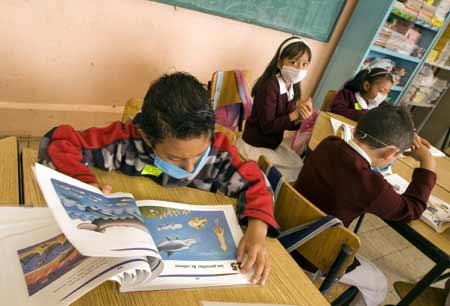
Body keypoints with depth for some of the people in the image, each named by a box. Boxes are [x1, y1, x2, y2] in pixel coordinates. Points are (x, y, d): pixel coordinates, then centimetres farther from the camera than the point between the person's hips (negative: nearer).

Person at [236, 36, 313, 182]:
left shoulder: (294, 88, 0)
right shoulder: (270, 85, -24)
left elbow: (288, 124, 2)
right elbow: (267, 126, -25)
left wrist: (299, 118, -18)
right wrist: (295, 114, -26)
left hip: (273, 144, 8)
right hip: (254, 146, -8)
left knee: (299, 165, 14)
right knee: (294, 169, -3)